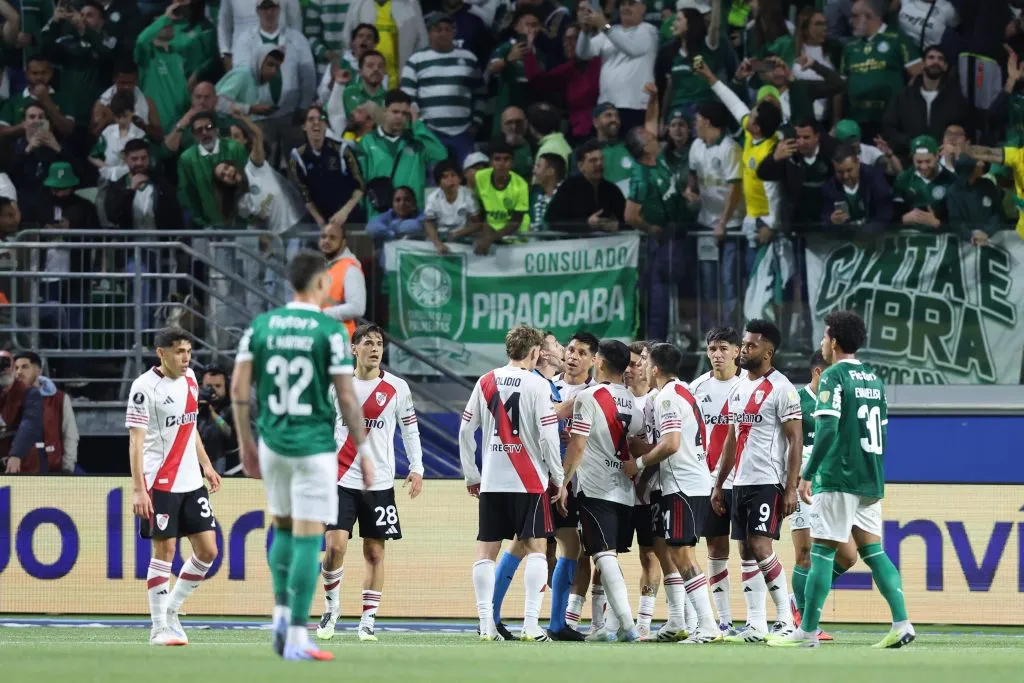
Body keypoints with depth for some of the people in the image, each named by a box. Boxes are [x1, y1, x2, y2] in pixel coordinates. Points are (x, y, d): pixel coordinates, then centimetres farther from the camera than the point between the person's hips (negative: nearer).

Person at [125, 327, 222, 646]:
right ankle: (160, 628, 1)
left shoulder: (189, 378, 10)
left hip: (191, 482, 7)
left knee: (207, 550, 3)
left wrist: (206, 465, 21)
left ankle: (171, 610, 18)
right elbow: (136, 440, -15)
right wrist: (138, 489, -21)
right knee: (164, 551, -6)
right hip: (160, 484, -7)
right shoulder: (145, 387, -12)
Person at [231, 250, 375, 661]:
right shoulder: (331, 331, -8)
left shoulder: (261, 326, 3)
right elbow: (346, 396, -9)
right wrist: (362, 450, 1)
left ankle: (281, 615, 12)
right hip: (314, 446, -4)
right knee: (308, 539, -2)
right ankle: (296, 638, -3)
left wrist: (246, 443, 12)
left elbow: (239, 387, 3)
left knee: (283, 529, 23)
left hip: (272, 443, 4)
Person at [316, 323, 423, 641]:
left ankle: (368, 620, 9)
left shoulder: (397, 388, 3)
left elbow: (410, 429, 9)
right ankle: (331, 606, 8)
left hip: (379, 484, 1)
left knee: (374, 552, 2)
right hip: (341, 480, -1)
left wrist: (417, 468, 0)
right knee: (335, 545, -13)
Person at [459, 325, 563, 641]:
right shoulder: (537, 385, -6)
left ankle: (486, 625, 2)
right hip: (530, 481, -4)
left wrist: (471, 476, 16)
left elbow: (466, 430, 8)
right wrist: (558, 478, 0)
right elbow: (548, 436, -10)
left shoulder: (486, 382, 6)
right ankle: (530, 624, -7)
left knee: (486, 551, 7)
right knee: (536, 547, 2)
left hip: (491, 481, 4)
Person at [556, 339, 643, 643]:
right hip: (624, 490, 6)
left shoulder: (589, 396, -8)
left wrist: (564, 483, -5)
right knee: (610, 557, 14)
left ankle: (627, 624, -20)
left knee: (604, 556, -9)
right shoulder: (634, 401, 10)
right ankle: (612, 625, 12)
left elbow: (577, 445, -11)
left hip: (595, 489, -6)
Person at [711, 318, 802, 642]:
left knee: (760, 548, -14)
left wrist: (791, 489, -17)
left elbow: (795, 440, -11)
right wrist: (719, 485, 18)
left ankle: (786, 619, -7)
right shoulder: (738, 389, 15)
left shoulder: (781, 389, -9)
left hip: (768, 482, -8)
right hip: (740, 482, 8)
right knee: (746, 552, 6)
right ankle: (755, 625, 9)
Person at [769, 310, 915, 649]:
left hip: (838, 481, -8)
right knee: (873, 552, 9)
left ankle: (808, 631, -2)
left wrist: (807, 475, -14)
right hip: (870, 481, 8)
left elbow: (827, 430, -19)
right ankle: (901, 624, -2)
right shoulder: (874, 379, 14)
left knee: (821, 553, -3)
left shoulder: (834, 378, -10)